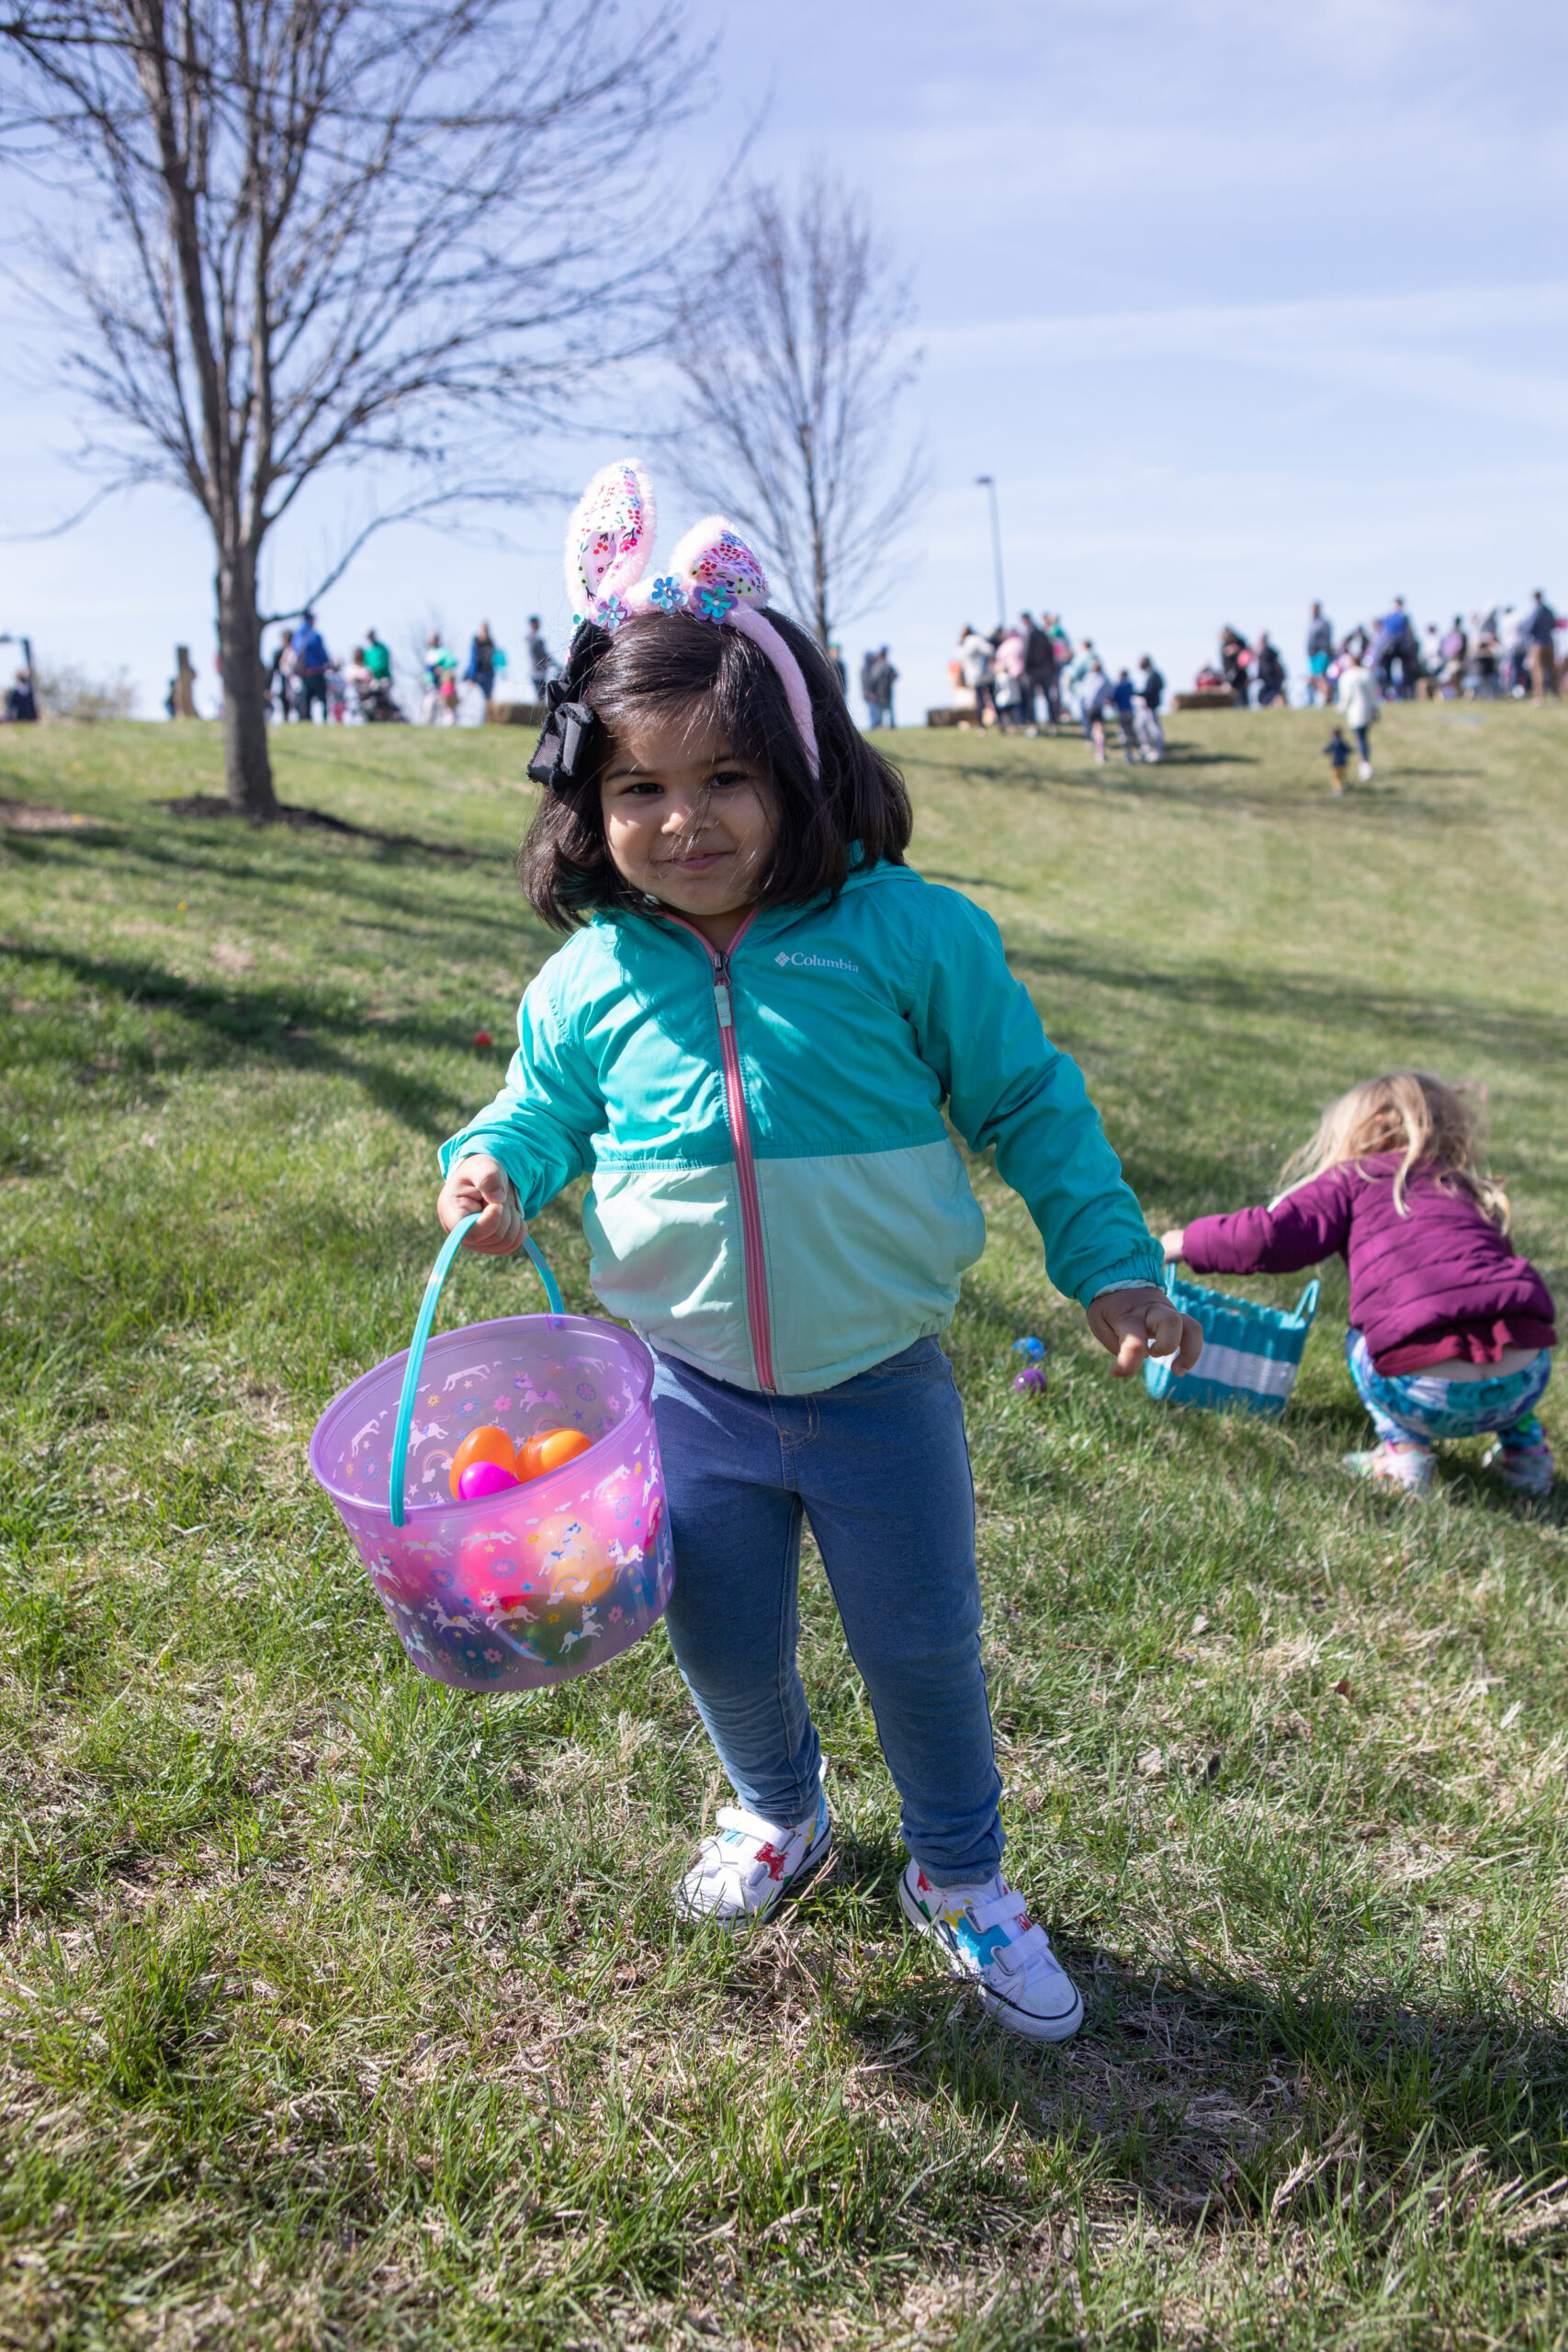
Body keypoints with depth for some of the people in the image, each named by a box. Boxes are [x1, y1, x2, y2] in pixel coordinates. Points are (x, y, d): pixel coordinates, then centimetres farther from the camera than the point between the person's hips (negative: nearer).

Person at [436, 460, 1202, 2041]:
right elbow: (545, 1106, 9)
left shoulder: (910, 936, -15)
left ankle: (959, 1878, 42)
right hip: (692, 1392, 2)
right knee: (723, 1645, 20)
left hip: (878, 1388, -2)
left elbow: (1027, 1102, -5)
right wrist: (495, 1168, -14)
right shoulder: (591, 979, -8)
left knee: (923, 1646, 14)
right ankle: (777, 1808, 53)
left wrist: (1110, 1266, -5)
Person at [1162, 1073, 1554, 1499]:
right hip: (1526, 1383, 5)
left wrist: (1184, 1241, 19)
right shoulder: (1470, 1194, 28)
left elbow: (1271, 1237, 3)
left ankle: (1403, 1451, 12)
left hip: (1429, 1394, -5)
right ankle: (1524, 1447, 29)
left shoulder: (1355, 1180, 13)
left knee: (1361, 1341, 28)